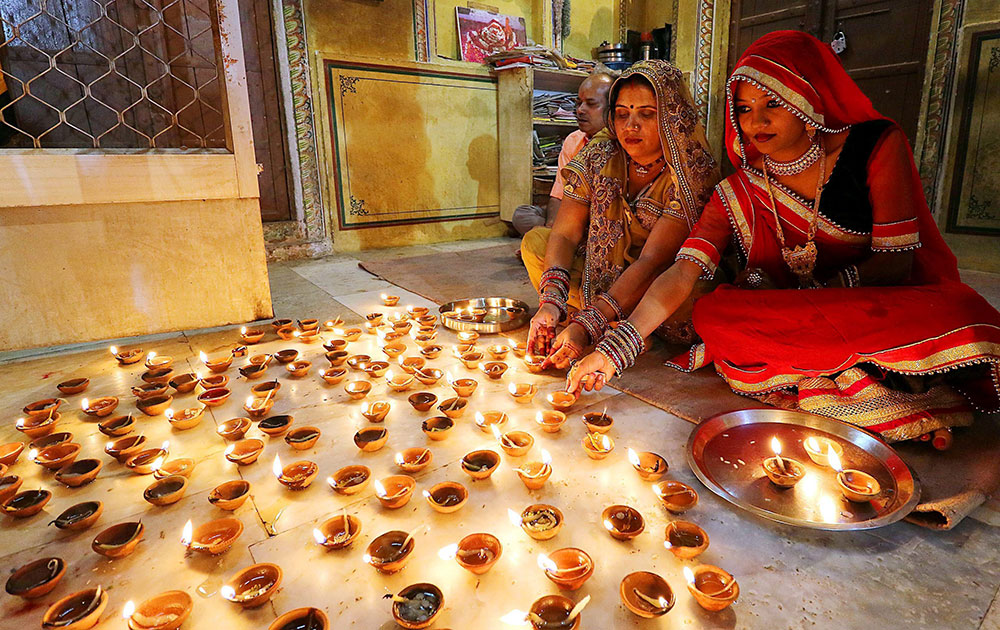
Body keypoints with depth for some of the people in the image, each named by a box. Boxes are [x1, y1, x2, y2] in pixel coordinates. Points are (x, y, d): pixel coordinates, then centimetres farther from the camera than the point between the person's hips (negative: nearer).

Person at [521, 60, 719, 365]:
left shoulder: (693, 172, -21)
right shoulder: (599, 155, -10)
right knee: (535, 241, -13)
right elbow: (565, 234, -15)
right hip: (604, 276, 4)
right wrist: (551, 300, -34)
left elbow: (652, 261, -30)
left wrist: (587, 326, -40)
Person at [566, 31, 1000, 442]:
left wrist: (804, 292, -15)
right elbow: (681, 275, -16)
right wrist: (616, 348, -29)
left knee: (960, 316, -35)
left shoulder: (875, 146, -4)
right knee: (712, 311, -29)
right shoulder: (741, 191, -3)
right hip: (800, 323, 2)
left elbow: (895, 261, -5)